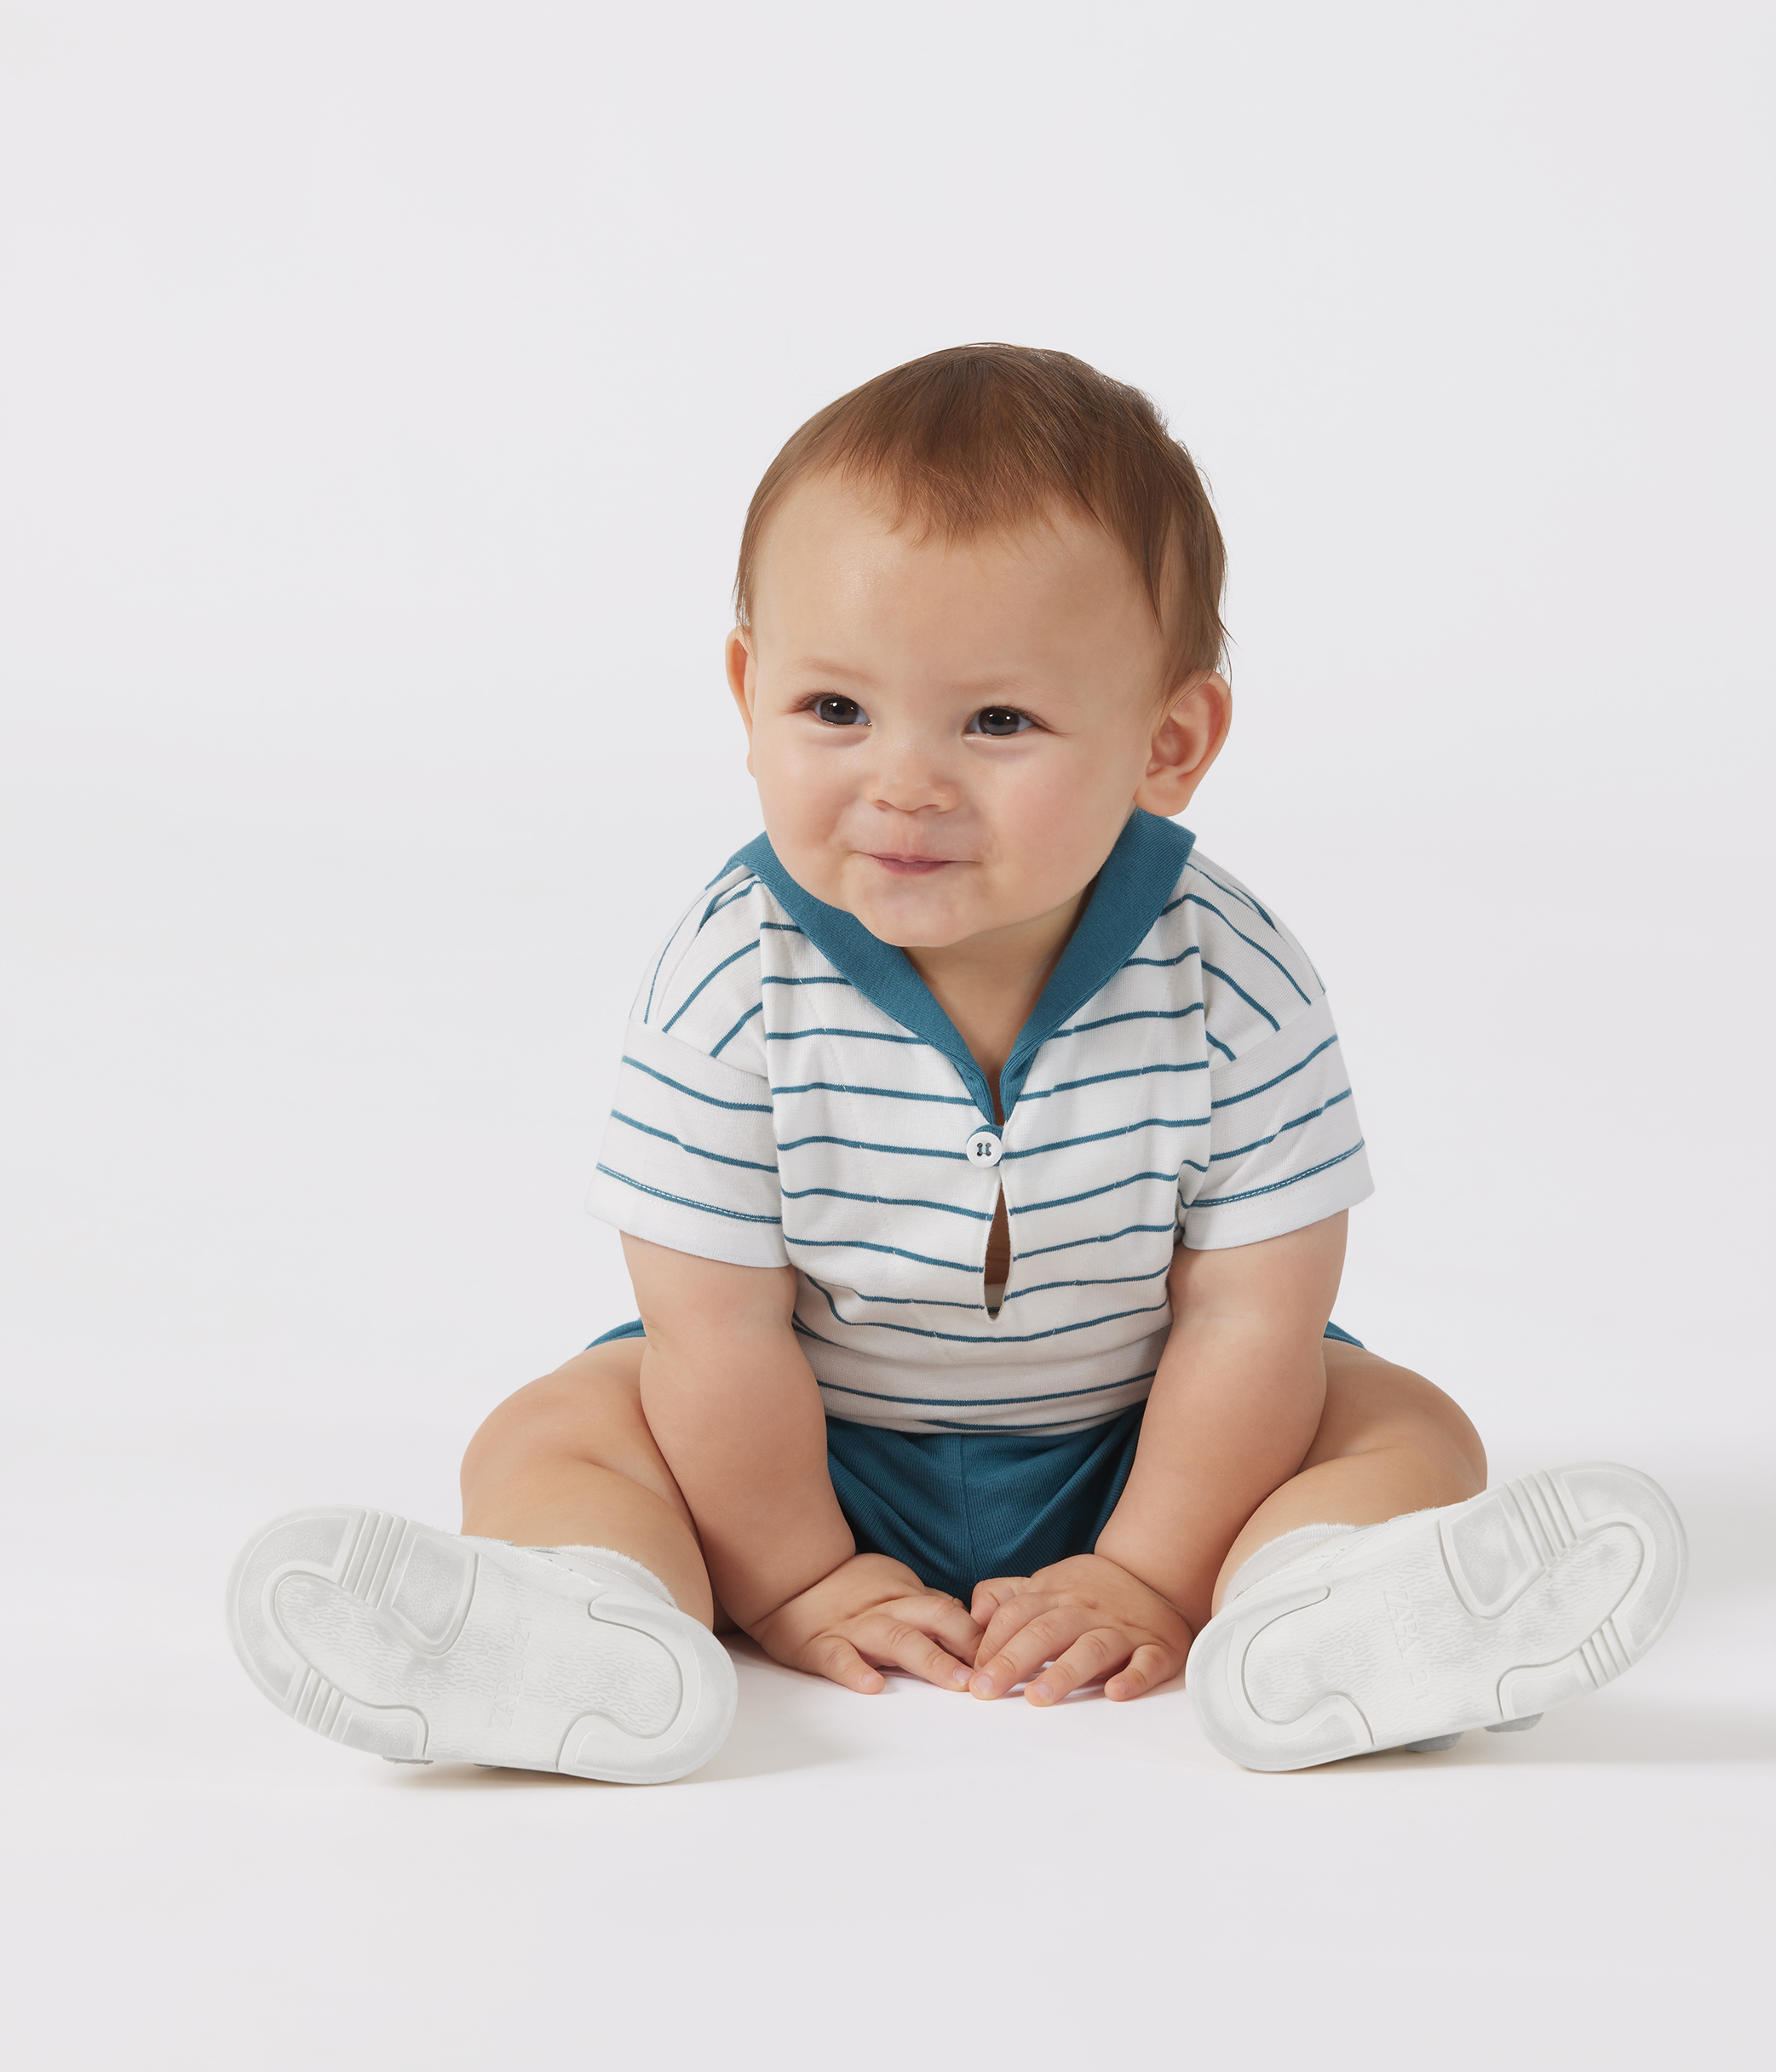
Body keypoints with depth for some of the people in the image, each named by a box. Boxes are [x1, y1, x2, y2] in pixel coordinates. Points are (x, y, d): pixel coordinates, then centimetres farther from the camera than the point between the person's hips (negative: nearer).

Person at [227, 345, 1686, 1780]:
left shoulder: (1232, 988, -22)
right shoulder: (733, 987, -24)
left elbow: (1253, 1316, -16)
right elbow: (719, 1326, -18)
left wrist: (1151, 1575, -16)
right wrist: (794, 1580, -14)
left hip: (1130, 1451, 1)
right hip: (814, 1452, 0)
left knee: (1409, 1430, -15)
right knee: (546, 1436, -17)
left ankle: (1308, 1617, -43)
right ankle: (590, 1631, -44)